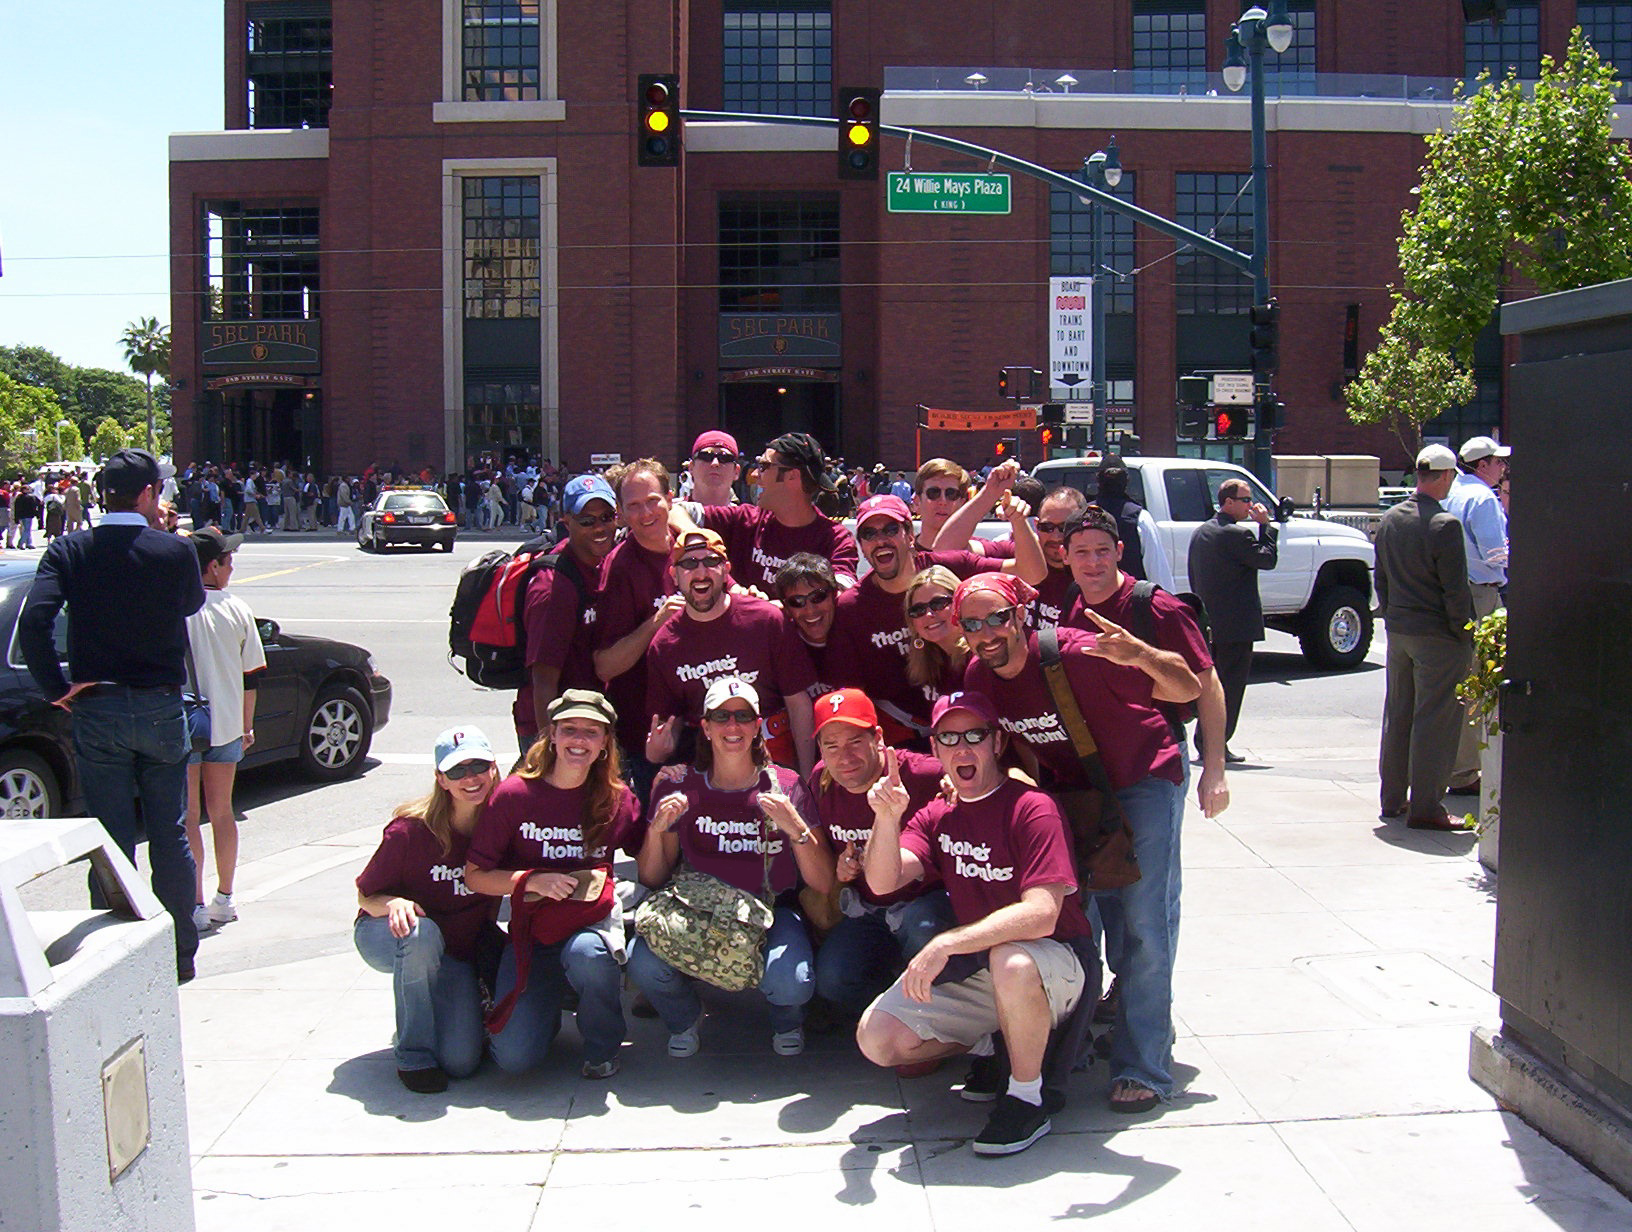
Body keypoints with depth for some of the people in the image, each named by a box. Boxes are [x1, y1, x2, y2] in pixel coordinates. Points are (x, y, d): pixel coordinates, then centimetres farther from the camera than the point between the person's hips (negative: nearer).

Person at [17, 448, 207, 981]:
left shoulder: (70, 551, -5)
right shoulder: (175, 551, -8)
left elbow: (33, 621, -17)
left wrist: (56, 688, -7)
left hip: (96, 711, 0)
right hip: (161, 710, 0)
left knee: (111, 839, 8)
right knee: (170, 837, 12)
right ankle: (179, 953, 20)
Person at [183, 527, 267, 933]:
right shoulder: (237, 610, -1)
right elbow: (250, 676, 4)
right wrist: (247, 726, 15)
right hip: (226, 726, 3)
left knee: (188, 815, 3)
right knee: (221, 811, 15)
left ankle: (196, 904, 2)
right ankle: (224, 899, 22)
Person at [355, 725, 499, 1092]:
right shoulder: (411, 829, -23)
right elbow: (366, 896, -12)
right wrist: (394, 904, -32)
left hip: (459, 951, 2)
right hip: (385, 937, -2)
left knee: (462, 1062, -15)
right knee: (422, 932, -40)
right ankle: (413, 1054, -20)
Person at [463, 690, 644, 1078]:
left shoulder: (618, 800, -1)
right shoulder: (514, 795, -7)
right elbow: (475, 876, -3)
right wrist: (531, 880, -19)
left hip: (595, 921, 0)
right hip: (532, 933, 0)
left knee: (586, 954, -38)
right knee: (513, 1057, -16)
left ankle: (603, 1046, -5)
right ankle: (550, 1004, 21)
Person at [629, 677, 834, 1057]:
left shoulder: (786, 787, -4)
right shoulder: (679, 787, 0)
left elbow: (823, 884, -7)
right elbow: (652, 881, 3)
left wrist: (796, 828, -23)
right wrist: (656, 831, -16)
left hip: (772, 910, -1)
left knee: (791, 983, -32)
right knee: (644, 965, -29)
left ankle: (787, 1021, 10)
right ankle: (685, 1018, 9)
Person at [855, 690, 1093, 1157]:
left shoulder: (1032, 808, -16)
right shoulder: (935, 816, 6)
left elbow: (1041, 914, -28)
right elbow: (883, 882, -9)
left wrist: (946, 944, -34)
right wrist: (887, 817, -28)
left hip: (1053, 965, -6)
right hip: (974, 974, 6)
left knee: (1010, 960, -40)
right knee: (876, 1038, -10)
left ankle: (1026, 1098, -16)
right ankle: (990, 1046, 14)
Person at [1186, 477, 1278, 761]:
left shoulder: (1200, 532, 11)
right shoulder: (1238, 534, -17)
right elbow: (1268, 559, -10)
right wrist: (1267, 525, -4)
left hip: (1209, 624, 8)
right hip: (1236, 626, -8)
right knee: (1230, 686, -1)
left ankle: (1205, 742, 19)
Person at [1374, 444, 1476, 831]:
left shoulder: (1389, 520, 6)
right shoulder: (1445, 525, -18)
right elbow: (1456, 589, -16)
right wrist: (1465, 635, -8)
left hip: (1398, 630, 7)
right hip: (1437, 634, -7)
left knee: (1397, 715, 15)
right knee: (1435, 720, -1)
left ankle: (1393, 799, 22)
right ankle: (1425, 807, 0)